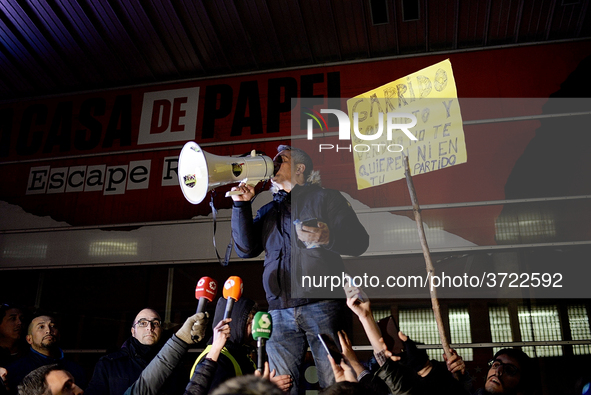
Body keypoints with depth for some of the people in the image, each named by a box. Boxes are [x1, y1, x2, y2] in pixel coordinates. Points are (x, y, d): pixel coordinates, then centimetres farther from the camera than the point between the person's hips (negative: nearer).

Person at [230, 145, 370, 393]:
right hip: (280, 312, 4)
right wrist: (241, 205, 7)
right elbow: (246, 249, 12)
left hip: (321, 305, -4)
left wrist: (329, 238, -18)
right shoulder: (268, 211, 24)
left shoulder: (325, 198, 11)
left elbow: (359, 240, 2)